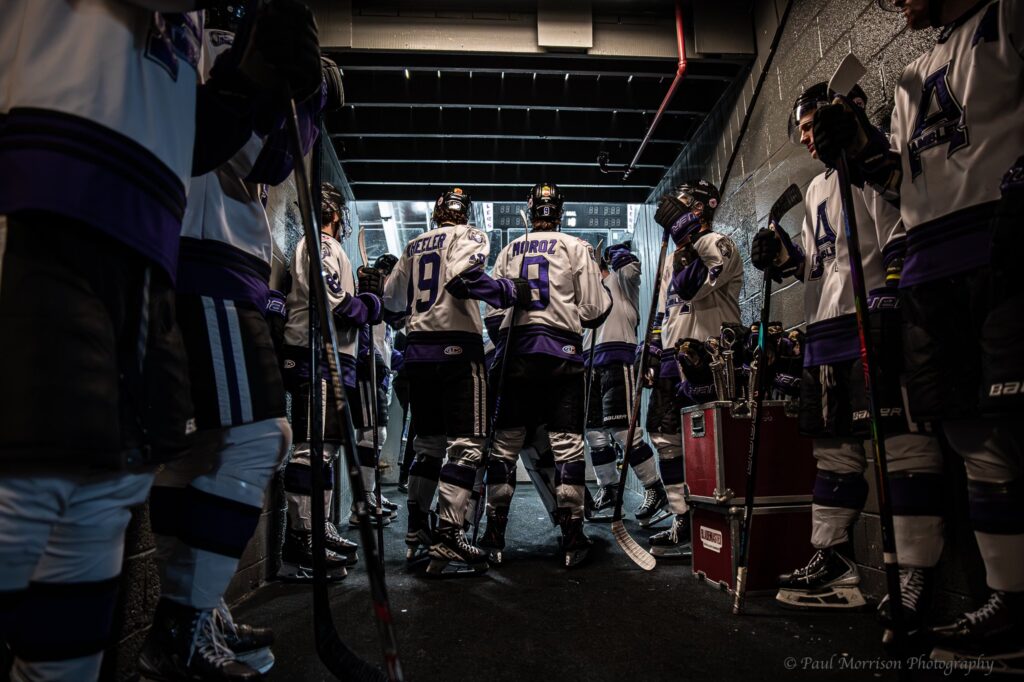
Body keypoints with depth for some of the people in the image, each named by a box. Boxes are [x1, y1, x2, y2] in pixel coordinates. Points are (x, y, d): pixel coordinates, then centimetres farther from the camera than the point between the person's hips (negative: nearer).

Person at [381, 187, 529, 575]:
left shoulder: (413, 246, 20)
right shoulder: (468, 237, 1)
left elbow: (392, 300, 24)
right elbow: (463, 278, -20)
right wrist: (511, 291, -13)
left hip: (417, 351, 7)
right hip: (457, 348, -7)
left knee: (428, 442, 16)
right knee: (466, 445, -5)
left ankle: (416, 529, 24)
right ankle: (446, 541, -9)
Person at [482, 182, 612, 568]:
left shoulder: (509, 251, 13)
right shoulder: (576, 248, 4)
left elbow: (492, 311, 12)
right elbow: (594, 310, -1)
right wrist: (606, 295, 21)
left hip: (516, 353, 3)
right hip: (562, 353, -2)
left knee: (506, 442, 7)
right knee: (567, 443, 0)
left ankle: (494, 533, 11)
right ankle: (572, 538, 2)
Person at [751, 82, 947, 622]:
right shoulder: (816, 189, 27)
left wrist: (890, 299, -23)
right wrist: (787, 259, 9)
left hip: (875, 316, -9)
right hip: (826, 327, 9)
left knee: (902, 440, -10)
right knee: (834, 444, 10)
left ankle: (915, 577, -5)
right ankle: (832, 560, 18)